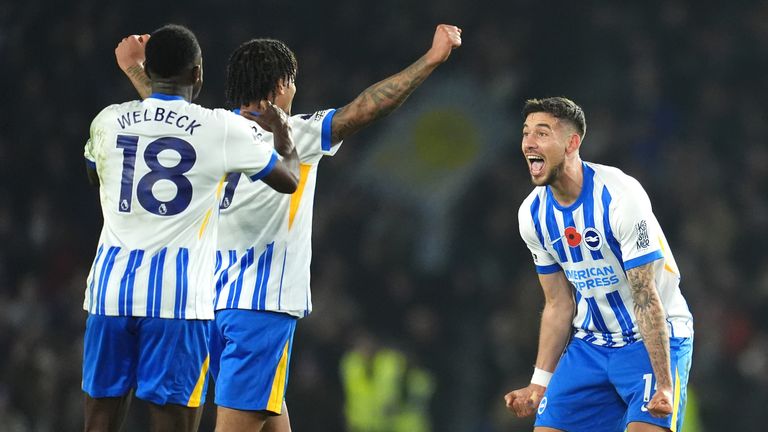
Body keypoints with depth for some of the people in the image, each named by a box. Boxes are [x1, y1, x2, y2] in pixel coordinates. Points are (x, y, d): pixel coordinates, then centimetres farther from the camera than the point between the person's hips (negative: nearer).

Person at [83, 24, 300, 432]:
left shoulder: (108, 121, 7)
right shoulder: (222, 128, -3)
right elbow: (289, 179, 13)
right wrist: (283, 130, 33)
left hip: (110, 288, 4)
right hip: (176, 297, -4)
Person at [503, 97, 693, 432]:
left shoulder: (620, 196, -22)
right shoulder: (533, 213, -1)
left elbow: (647, 300, -23)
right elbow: (559, 304, 9)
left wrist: (665, 386, -26)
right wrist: (540, 383, 6)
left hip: (652, 341, -6)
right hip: (590, 343, 6)